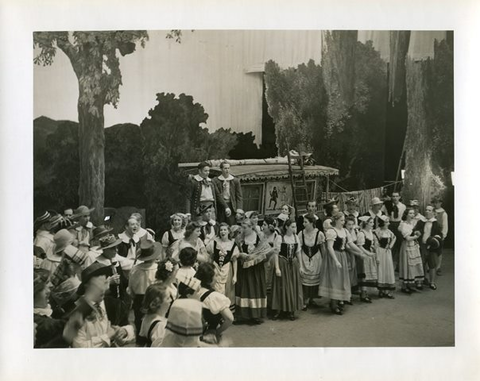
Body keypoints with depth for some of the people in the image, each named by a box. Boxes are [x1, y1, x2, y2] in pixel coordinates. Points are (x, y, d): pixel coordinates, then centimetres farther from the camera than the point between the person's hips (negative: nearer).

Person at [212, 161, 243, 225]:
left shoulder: (235, 181, 7)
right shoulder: (216, 181, 3)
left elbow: (239, 196, 6)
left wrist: (239, 209, -5)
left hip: (231, 206, 1)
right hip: (220, 206, -1)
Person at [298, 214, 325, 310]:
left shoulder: (319, 234, -12)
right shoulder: (301, 233, -10)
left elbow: (323, 248, -1)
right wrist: (299, 264, -11)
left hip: (316, 259, 0)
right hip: (305, 259, 0)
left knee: (315, 279, 7)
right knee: (305, 279, -5)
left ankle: (311, 299, 25)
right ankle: (305, 301, 6)